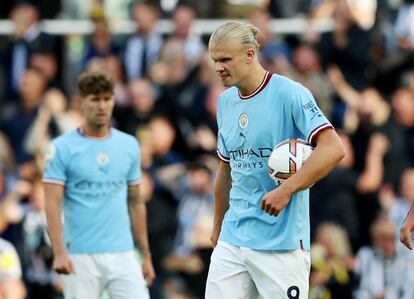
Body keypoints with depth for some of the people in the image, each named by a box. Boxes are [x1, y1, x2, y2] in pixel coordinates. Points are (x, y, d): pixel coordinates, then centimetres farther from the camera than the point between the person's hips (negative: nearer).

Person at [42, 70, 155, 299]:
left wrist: (146, 255, 13)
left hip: (123, 255, 3)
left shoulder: (129, 146, 10)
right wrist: (59, 252, -20)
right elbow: (52, 204, -8)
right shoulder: (62, 148, -3)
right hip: (81, 256, -3)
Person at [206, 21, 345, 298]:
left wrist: (285, 190, -24)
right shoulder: (225, 101, 12)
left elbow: (333, 149, -19)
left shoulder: (289, 93, -10)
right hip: (232, 241, 6)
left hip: (281, 243, -6)